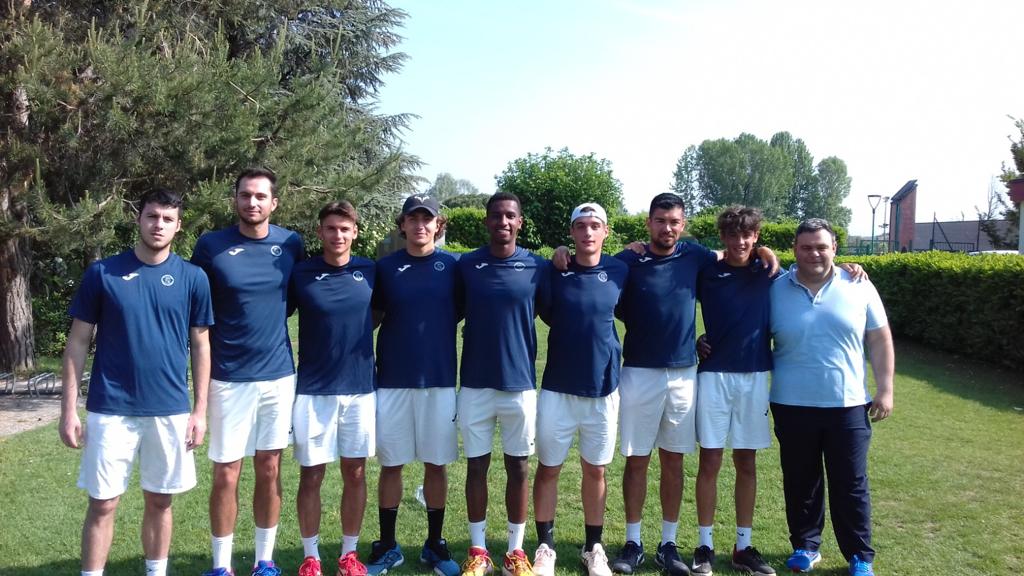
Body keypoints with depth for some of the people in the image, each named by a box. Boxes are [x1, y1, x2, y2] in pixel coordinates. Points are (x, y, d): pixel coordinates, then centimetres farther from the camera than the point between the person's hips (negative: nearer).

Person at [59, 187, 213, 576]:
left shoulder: (192, 278, 0)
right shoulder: (102, 272, -2)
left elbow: (200, 345, 5)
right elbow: (78, 342, 1)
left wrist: (200, 410, 1)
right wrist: (69, 409, -3)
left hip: (170, 411, 1)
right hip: (110, 410, -1)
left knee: (159, 501, 13)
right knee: (102, 504, 5)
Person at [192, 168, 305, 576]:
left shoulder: (292, 245, 1)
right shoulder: (210, 246, -5)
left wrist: (268, 318, 7)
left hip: (279, 375, 2)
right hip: (228, 378, -2)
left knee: (269, 471, 11)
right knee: (226, 475, 4)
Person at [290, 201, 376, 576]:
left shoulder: (370, 272, 1)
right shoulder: (300, 274, -4)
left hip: (360, 388, 2)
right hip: (313, 390, -1)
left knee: (355, 473, 9)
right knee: (311, 475, 5)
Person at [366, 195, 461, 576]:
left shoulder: (452, 266, 1)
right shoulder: (385, 267, 2)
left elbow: (460, 313, 9)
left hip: (440, 380, 0)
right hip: (392, 381, 0)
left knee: (436, 465, 8)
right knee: (390, 465, 8)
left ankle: (435, 545, 24)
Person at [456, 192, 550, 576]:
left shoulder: (538, 267, -2)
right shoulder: (466, 265, -1)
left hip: (520, 383, 0)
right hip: (475, 384, 0)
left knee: (518, 467, 10)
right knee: (476, 466, 9)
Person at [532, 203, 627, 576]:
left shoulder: (619, 272, -1)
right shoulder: (553, 272, -3)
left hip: (603, 390, 1)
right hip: (557, 389, -1)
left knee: (595, 471, 12)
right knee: (548, 469, 7)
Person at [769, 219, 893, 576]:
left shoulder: (859, 288, 0)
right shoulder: (775, 290, 0)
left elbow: (880, 340, 5)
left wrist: (885, 389, 0)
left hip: (848, 405, 0)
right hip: (792, 406, 1)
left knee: (851, 485, 7)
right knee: (800, 482, 12)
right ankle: (805, 545, 29)